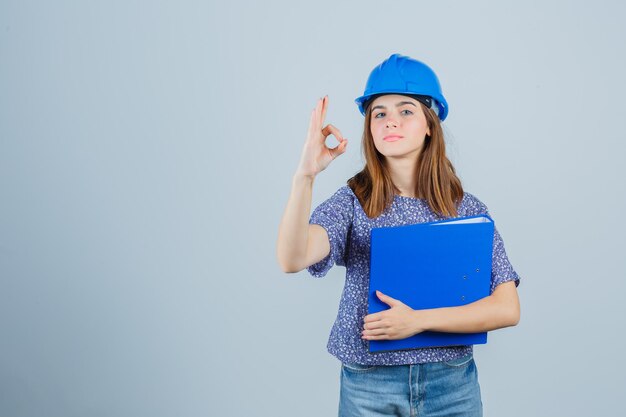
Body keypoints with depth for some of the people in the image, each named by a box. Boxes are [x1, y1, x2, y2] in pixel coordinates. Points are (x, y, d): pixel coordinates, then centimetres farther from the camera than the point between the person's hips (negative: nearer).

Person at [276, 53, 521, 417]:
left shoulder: (467, 209, -3)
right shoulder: (353, 202, -5)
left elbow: (508, 308, -7)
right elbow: (292, 259, -23)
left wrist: (418, 321, -16)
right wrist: (305, 175, -35)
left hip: (452, 387, 1)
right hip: (368, 387, 0)